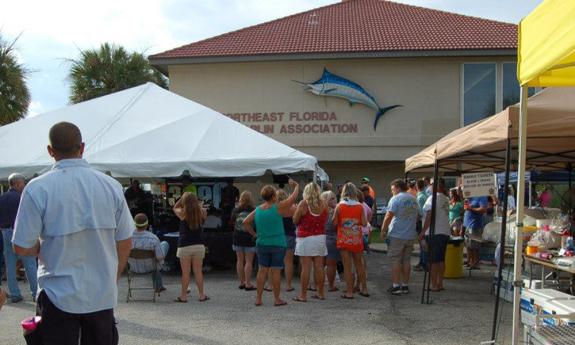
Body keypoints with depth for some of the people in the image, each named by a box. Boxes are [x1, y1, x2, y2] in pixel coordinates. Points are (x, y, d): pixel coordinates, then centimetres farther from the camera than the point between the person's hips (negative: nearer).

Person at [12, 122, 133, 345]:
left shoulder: (37, 189, -12)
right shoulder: (112, 186, -3)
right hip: (103, 296, 3)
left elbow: (22, 248, -10)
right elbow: (125, 244, 3)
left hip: (59, 298, -3)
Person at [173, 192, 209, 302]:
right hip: (199, 245, 3)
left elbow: (175, 208, 14)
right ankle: (201, 295, 13)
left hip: (185, 246, -3)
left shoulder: (183, 213, -7)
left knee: (185, 272, 2)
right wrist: (197, 203, 16)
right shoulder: (201, 212, -1)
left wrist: (183, 197, 10)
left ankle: (183, 296, 8)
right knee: (198, 271, 9)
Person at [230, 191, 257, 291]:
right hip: (249, 238, -3)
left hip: (237, 238, 3)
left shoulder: (236, 210, -1)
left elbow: (232, 222, 13)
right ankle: (248, 284, -1)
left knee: (240, 261, 10)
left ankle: (242, 282, 15)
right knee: (249, 261, 0)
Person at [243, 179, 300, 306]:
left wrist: (254, 234, 15)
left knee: (262, 270, 10)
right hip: (278, 244, -4)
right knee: (276, 271, 1)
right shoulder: (278, 208, -11)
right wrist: (296, 186, 8)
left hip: (262, 244, 4)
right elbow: (293, 198, -8)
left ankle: (258, 298, 12)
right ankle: (277, 299, 8)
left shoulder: (257, 210, 3)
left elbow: (246, 222, 9)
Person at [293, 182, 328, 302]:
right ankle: (321, 293, 15)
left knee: (305, 267, -3)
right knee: (319, 266, 9)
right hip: (320, 237, 4)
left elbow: (295, 220, -4)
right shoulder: (323, 204, 1)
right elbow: (325, 220, 10)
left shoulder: (303, 204, -9)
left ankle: (303, 295, 1)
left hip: (305, 238, -4)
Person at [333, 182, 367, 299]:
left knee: (347, 266, 1)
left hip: (344, 240, -2)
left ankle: (349, 292, 1)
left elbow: (334, 223, -5)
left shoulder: (339, 206, -8)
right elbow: (364, 223, -5)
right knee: (359, 264, 16)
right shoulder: (360, 206, -3)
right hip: (357, 240, 2)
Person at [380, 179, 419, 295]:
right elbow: (417, 217, 19)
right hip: (410, 235, 6)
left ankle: (396, 286, -3)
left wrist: (383, 231, -8)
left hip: (397, 235, -6)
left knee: (395, 260, -1)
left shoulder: (395, 199, -10)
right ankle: (405, 285, 14)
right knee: (406, 261, 11)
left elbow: (388, 217, -15)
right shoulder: (414, 200, 12)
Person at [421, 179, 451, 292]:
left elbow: (430, 215, -18)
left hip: (434, 233, -8)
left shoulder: (432, 198, -12)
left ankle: (433, 284, -2)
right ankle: (440, 283, 17)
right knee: (441, 259, 13)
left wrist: (423, 231, -15)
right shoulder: (446, 199, 11)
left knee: (433, 260, -3)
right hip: (445, 232, 8)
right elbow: (445, 215, 14)